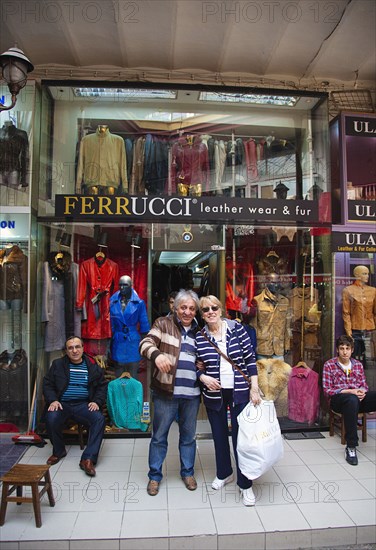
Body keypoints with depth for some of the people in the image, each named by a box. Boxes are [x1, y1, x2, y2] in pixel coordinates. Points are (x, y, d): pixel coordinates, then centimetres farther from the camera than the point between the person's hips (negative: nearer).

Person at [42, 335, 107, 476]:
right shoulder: (58, 364, 8)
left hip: (83, 405, 0)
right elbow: (47, 384, 9)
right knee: (51, 418, -31)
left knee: (99, 419, -27)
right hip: (62, 404, 0)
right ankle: (58, 451, -1)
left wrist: (97, 401, -4)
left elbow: (102, 385, 13)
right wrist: (53, 400, -9)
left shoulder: (92, 366, 8)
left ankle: (88, 459, -19)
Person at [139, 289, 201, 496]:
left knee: (188, 436, 18)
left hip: (191, 393, 4)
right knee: (159, 436, 10)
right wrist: (157, 354, -37)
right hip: (166, 391, -4)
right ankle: (154, 475, 29)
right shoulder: (163, 324, -4)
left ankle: (187, 472, 38)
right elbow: (146, 343, -17)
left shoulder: (198, 331, 11)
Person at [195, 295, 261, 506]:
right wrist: (203, 377, -14)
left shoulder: (237, 328, -7)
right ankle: (224, 473, 41)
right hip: (214, 393, 2)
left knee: (241, 436, 3)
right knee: (219, 435, 17)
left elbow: (251, 358, -5)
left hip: (239, 392, -2)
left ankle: (245, 485, 21)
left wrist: (254, 388, -7)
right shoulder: (199, 337, -4)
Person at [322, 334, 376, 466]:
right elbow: (327, 390, -4)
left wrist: (362, 391, -8)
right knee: (352, 399, -41)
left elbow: (364, 385, 18)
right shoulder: (329, 365, 1)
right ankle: (351, 447, -34)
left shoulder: (358, 364, 16)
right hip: (338, 399, -4)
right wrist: (349, 391, -15)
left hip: (357, 397, 4)